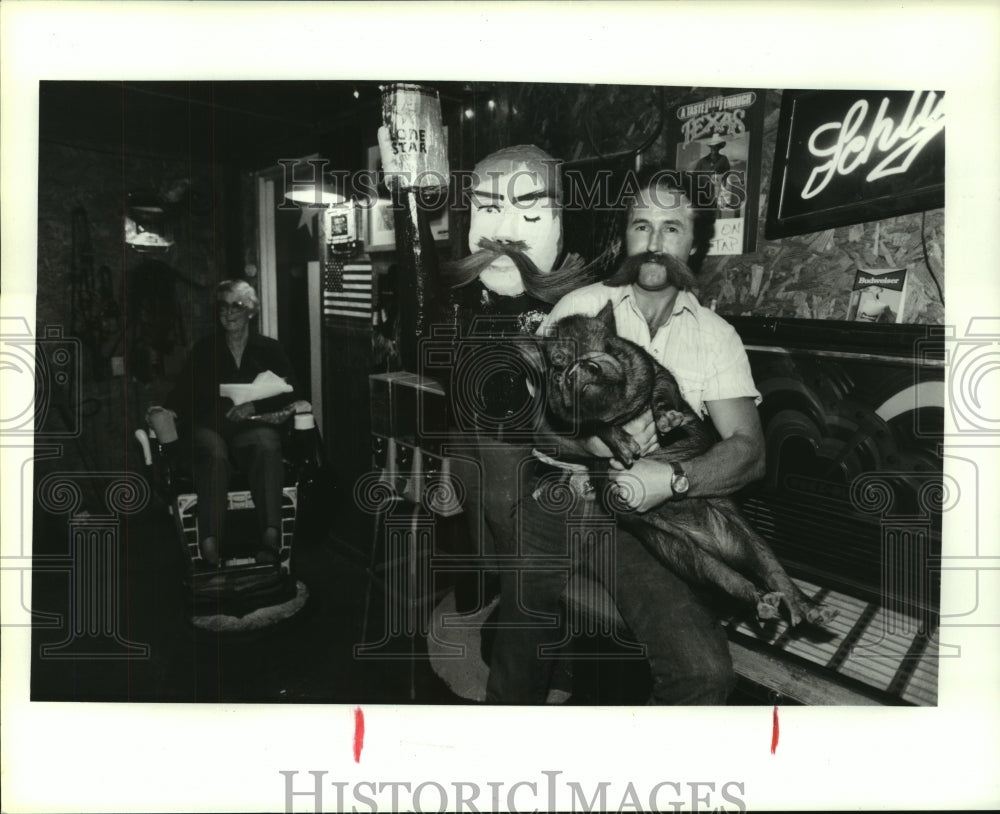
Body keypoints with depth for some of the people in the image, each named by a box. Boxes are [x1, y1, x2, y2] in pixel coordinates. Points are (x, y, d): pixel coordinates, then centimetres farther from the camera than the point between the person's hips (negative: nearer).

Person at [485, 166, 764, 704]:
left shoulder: (716, 336, 10)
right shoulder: (581, 307, 9)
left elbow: (748, 450, 0)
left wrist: (673, 479, -20)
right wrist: (592, 444, -20)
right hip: (561, 503, 0)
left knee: (705, 671, -22)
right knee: (517, 677, 4)